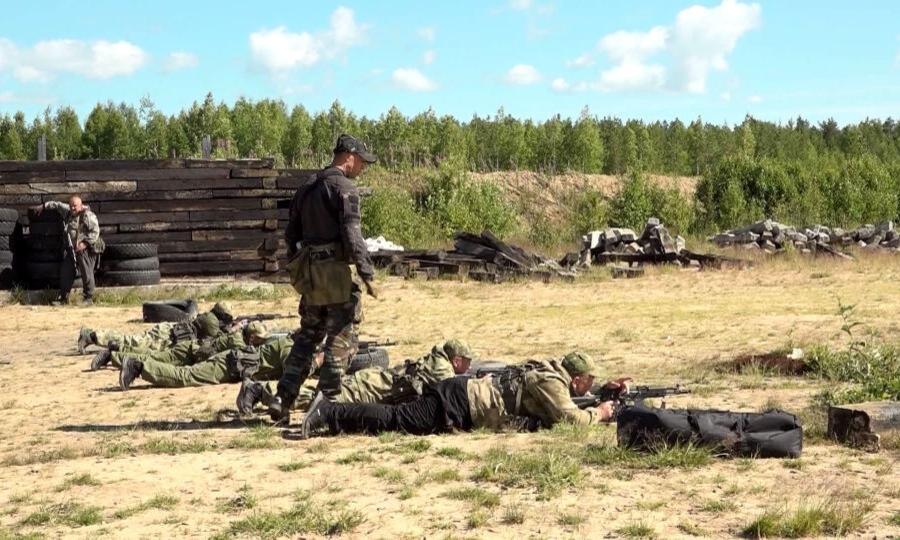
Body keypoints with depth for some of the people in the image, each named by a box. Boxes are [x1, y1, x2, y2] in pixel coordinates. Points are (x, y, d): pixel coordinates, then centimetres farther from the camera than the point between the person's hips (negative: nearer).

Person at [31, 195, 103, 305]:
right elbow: (57, 205, 27)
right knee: (66, 273, 8)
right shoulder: (67, 211, 11)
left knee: (86, 274, -7)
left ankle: (88, 298, 1)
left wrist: (85, 243, -24)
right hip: (72, 249, 8)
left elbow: (95, 231, -18)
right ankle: (63, 297, 16)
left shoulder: (88, 216, -13)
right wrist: (43, 206, 26)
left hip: (86, 249, -8)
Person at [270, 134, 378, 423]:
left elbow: (291, 233, 18)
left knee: (307, 337, 15)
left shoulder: (307, 186, 15)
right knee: (339, 339, 0)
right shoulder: (344, 188, -11)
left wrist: (298, 269, 24)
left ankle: (283, 399, 9)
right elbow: (352, 236, -18)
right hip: (334, 270, -8)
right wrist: (367, 274, -15)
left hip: (308, 271, 8)